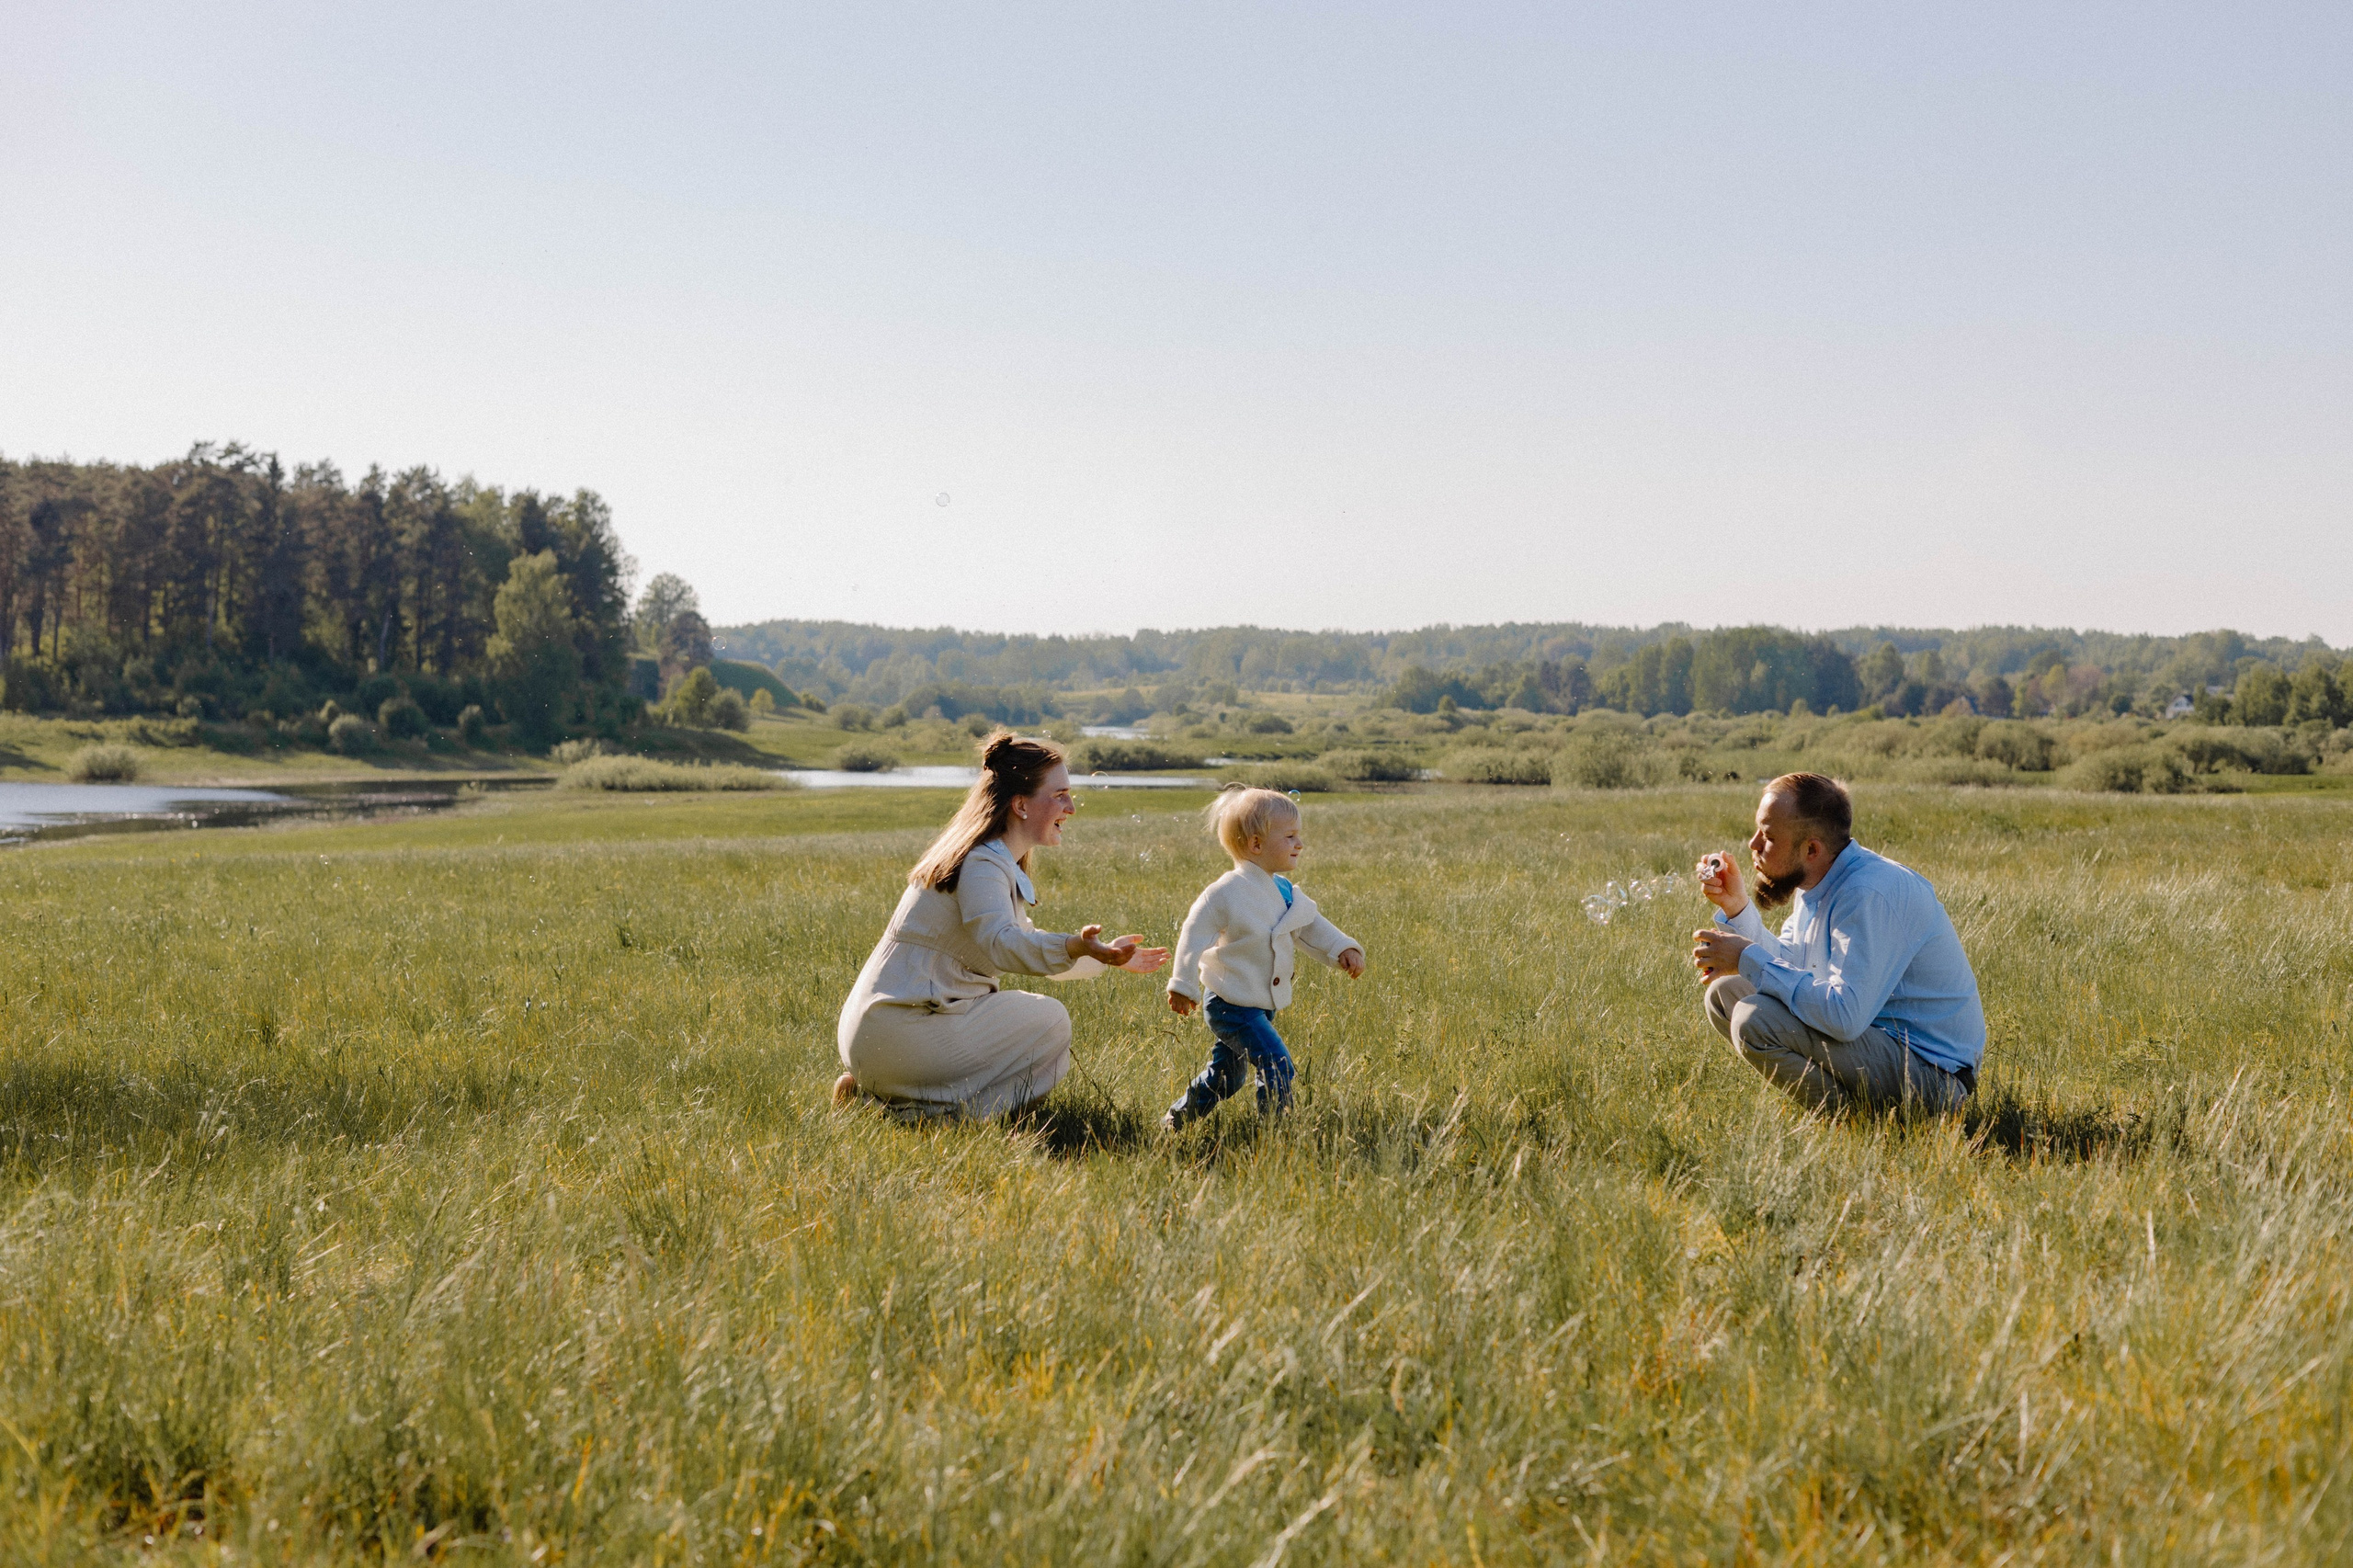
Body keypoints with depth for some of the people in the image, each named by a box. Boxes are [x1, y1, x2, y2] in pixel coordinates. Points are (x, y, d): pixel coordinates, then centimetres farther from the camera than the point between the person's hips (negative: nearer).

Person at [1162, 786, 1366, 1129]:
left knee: (1227, 1075, 20)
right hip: (1230, 1005, -9)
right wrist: (1183, 985, -17)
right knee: (1276, 1066, -16)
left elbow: (1311, 927, 15)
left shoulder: (1284, 892, 5)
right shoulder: (1226, 893, -20)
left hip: (1261, 1005, 9)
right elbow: (1195, 933, -17)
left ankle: (1174, 1123, 36)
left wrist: (1343, 949, 1)